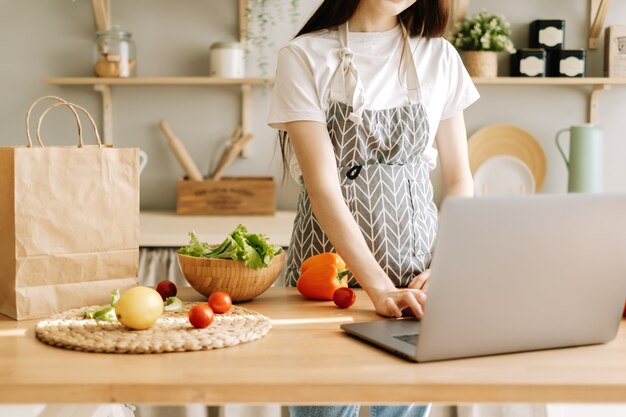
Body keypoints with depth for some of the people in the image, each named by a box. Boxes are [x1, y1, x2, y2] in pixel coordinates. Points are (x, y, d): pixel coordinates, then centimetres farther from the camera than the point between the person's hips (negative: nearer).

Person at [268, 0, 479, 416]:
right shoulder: (305, 57, -6)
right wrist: (380, 287, -24)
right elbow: (323, 187, -14)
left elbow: (459, 180, 7)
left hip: (417, 273, 3)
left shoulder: (439, 56, 5)